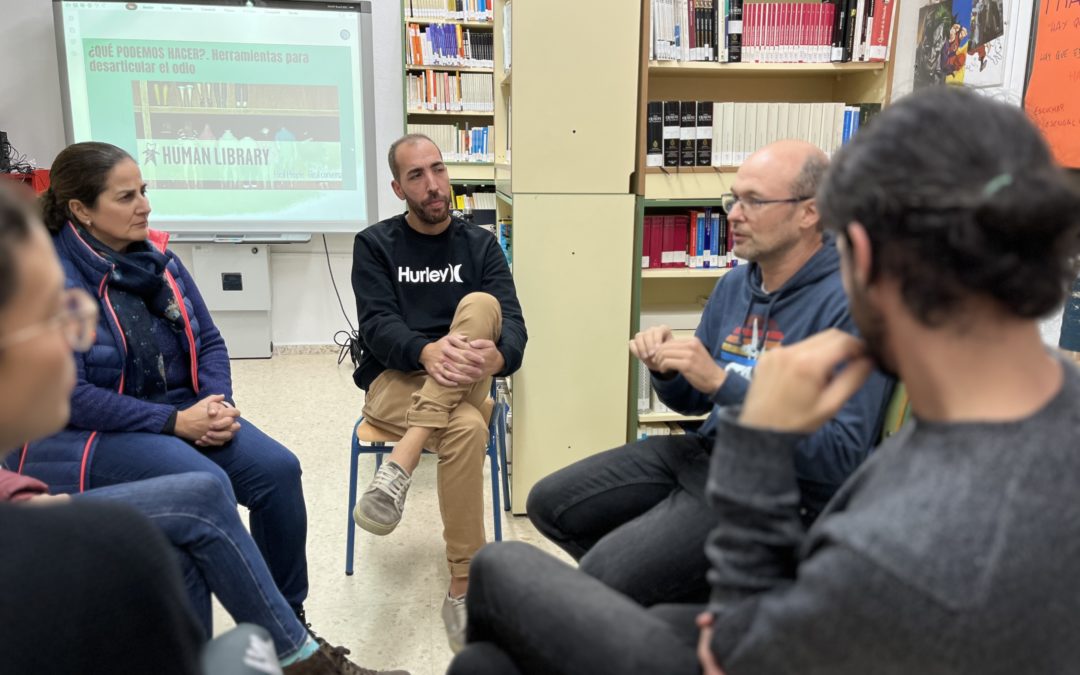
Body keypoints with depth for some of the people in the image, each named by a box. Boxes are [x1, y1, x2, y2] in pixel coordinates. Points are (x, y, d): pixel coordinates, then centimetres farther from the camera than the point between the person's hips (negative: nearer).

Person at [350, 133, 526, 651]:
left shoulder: (481, 245, 9)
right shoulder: (374, 245, 5)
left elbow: (512, 322, -5)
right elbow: (376, 326, -10)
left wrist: (498, 356, -32)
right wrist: (426, 352, -33)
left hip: (461, 387, 2)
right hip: (394, 382, -2)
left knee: (480, 304, -30)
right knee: (467, 429, -36)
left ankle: (398, 469, -35)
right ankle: (463, 592, -25)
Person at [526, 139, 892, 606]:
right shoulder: (735, 283, 7)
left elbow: (840, 456, -24)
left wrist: (722, 381, -27)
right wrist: (666, 368, -8)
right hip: (707, 451, 8)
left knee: (602, 577, -21)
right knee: (549, 504, 6)